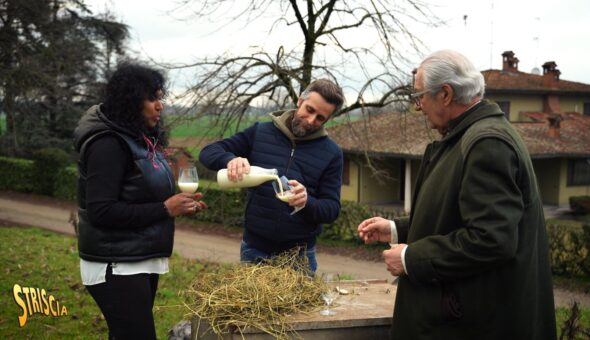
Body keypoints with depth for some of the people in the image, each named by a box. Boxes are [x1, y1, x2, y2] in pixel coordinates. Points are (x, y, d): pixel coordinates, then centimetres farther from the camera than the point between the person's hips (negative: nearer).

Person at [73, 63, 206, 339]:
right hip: (117, 267, -9)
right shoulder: (108, 144, -17)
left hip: (141, 261, 9)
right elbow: (101, 212, -23)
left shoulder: (140, 138, 11)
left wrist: (177, 205, 1)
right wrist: (165, 209, -21)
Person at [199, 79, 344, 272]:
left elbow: (332, 208, -4)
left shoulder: (331, 153, -1)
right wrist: (230, 159, -23)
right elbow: (209, 153, 0)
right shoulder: (260, 133, 1)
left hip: (300, 255, 0)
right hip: (254, 250, 1)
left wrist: (307, 202, -26)